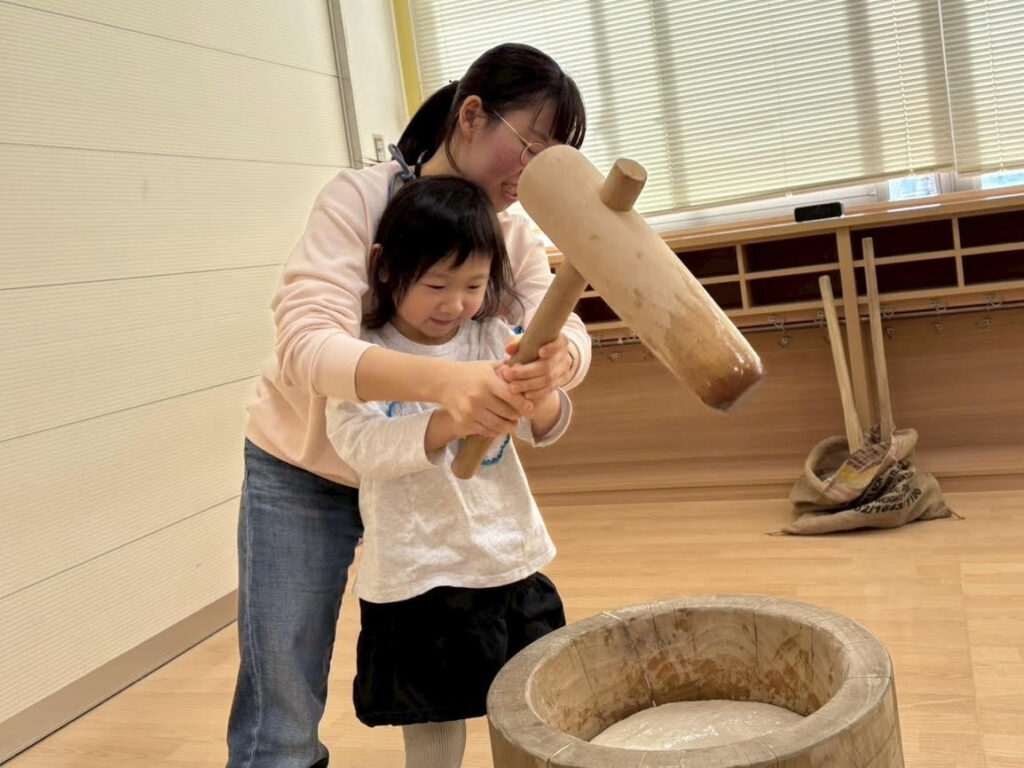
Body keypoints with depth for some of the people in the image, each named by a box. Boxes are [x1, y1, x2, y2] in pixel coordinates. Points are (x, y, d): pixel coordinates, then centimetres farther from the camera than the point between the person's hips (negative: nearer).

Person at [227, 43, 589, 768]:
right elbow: (307, 343, -36)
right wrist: (442, 380, -53)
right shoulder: (360, 199, -22)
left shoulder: (515, 235, -6)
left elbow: (567, 334, -20)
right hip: (307, 475, -4)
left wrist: (554, 363, -44)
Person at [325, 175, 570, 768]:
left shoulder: (492, 339, 1)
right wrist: (446, 422, -37)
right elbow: (359, 445, -21)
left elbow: (545, 430, -4)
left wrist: (539, 389, -27)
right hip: (417, 574, -3)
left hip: (511, 560, 4)